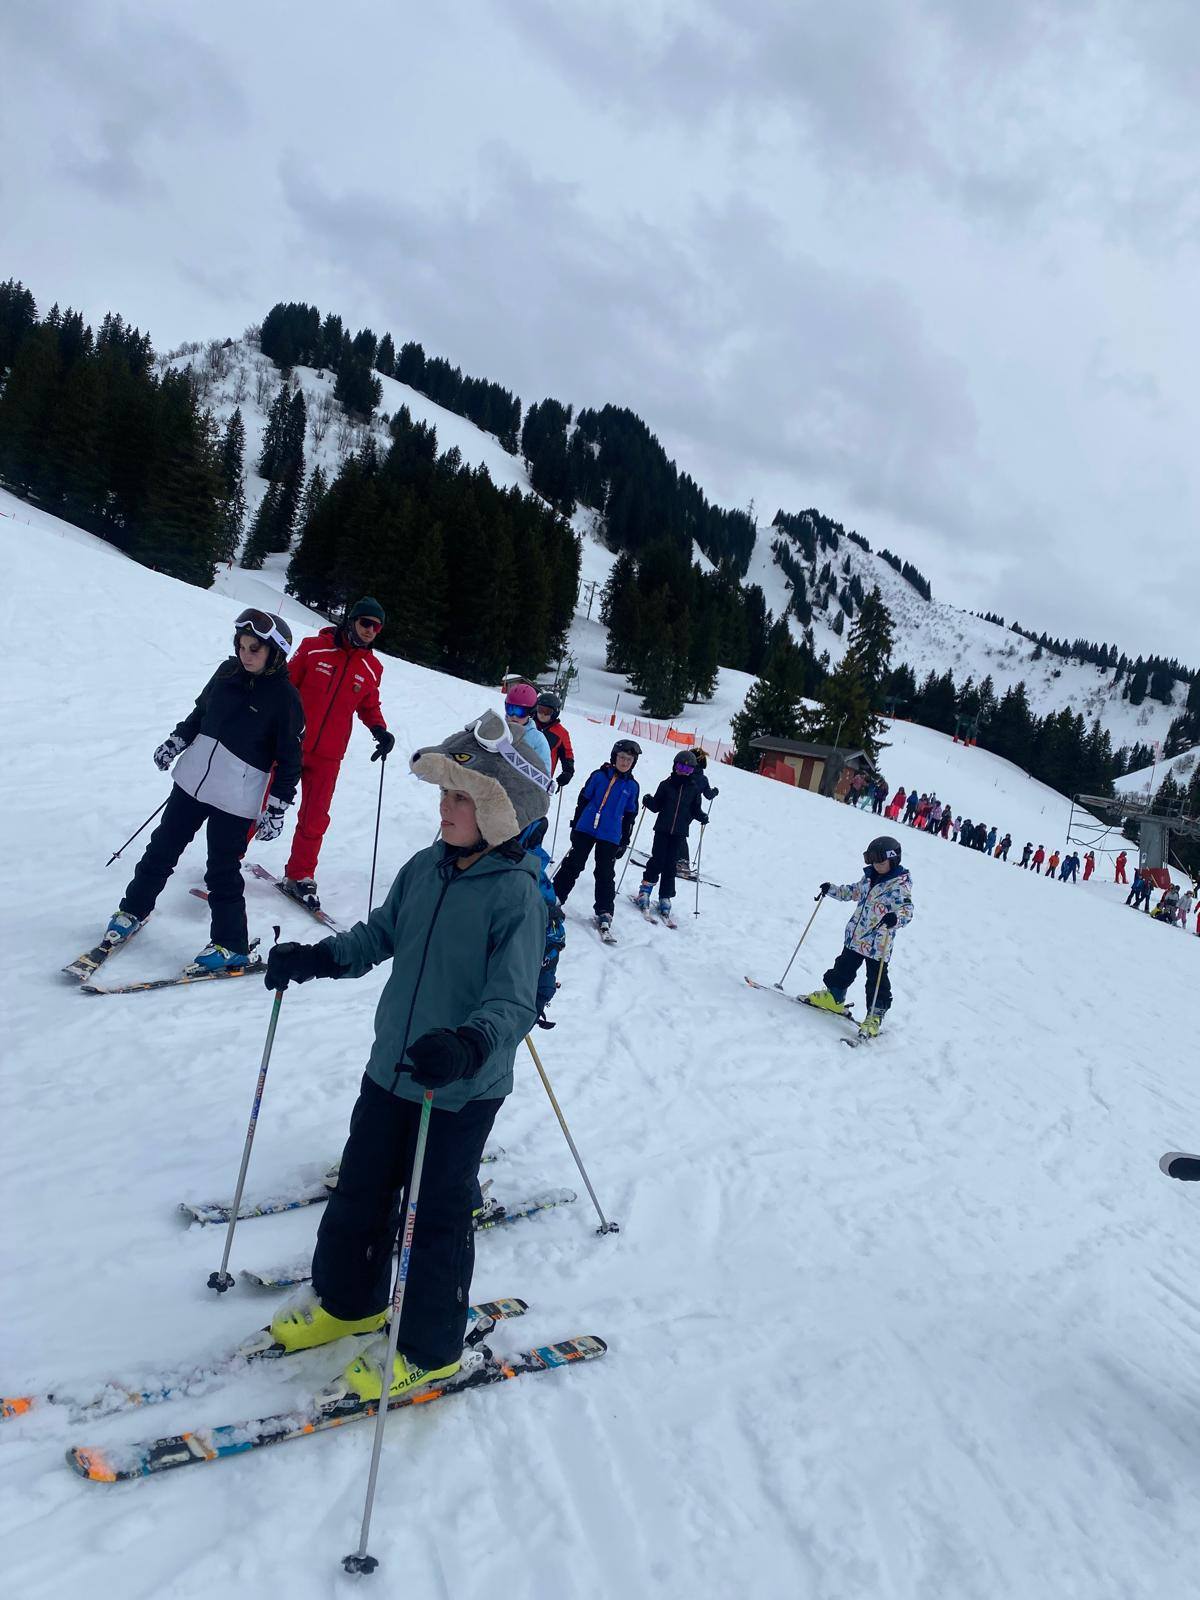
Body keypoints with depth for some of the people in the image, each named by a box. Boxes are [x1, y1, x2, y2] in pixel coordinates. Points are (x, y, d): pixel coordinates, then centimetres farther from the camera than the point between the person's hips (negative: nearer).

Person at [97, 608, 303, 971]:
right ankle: (133, 910, 36)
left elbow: (289, 760, -10)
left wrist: (276, 810, -11)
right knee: (162, 849, 16)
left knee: (222, 872, -1)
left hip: (236, 799, -6)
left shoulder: (284, 696, -13)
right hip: (192, 780, 6)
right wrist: (175, 742, 13)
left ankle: (231, 946, 13)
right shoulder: (228, 671, 2)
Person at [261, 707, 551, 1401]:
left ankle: (429, 1347, 33)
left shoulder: (518, 894, -22)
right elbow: (380, 935, 12)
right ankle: (347, 1301, 46)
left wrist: (467, 1046, -46)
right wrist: (316, 958, -2)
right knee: (359, 1190, 21)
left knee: (437, 1215, 11)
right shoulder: (425, 868, -1)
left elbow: (513, 1002, -28)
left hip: (464, 1090, -6)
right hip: (390, 1069, 7)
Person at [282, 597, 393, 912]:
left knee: (314, 819, 8)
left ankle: (299, 876, 23)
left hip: (327, 756, 3)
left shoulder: (372, 668, 3)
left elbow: (369, 706, 15)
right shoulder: (313, 648, -7)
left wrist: (379, 730, -3)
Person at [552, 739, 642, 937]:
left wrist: (624, 842, 9)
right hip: (586, 829, -1)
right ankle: (556, 896, 16)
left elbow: (629, 815, 10)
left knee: (605, 875, 3)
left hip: (610, 837, 1)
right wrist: (575, 825, 5)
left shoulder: (632, 786, 5)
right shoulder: (599, 776, 0)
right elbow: (583, 800, 5)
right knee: (573, 865, 4)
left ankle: (604, 913, 10)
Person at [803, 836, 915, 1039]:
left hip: (878, 944, -7)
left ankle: (875, 1016, 12)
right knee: (843, 969, 19)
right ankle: (833, 998, 37)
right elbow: (853, 891, 24)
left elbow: (907, 910, -26)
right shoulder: (869, 877, 7)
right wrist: (832, 889, 12)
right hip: (855, 936, 7)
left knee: (877, 981, 1)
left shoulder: (900, 885, -14)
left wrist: (895, 918, -47)